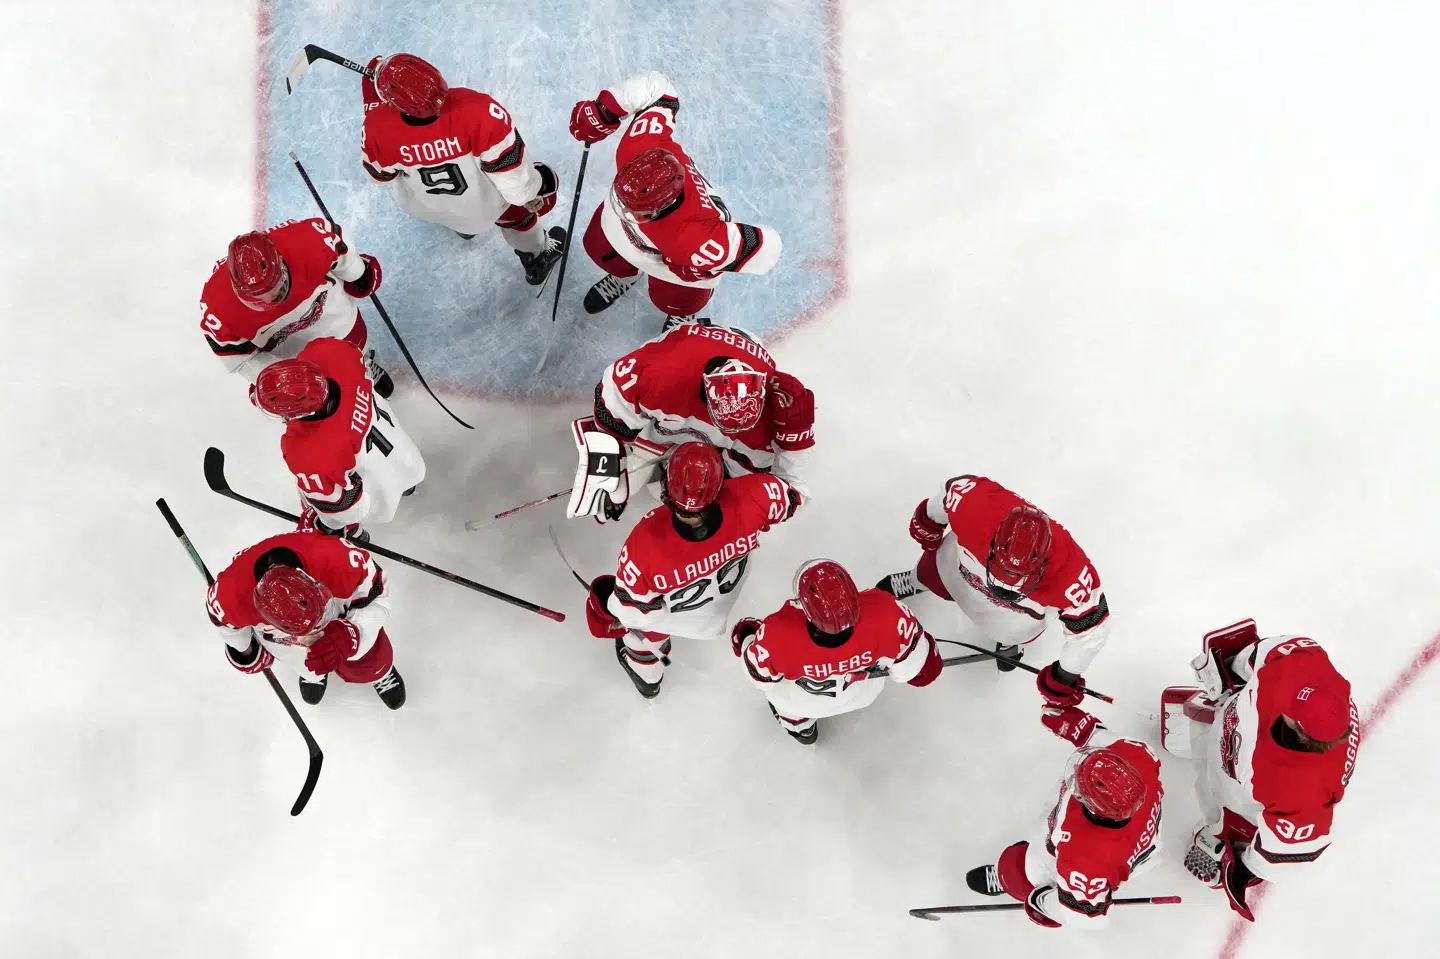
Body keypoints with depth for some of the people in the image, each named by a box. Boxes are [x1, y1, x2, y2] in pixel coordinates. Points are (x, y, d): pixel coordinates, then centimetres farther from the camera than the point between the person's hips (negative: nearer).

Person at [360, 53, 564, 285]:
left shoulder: (377, 128, -35)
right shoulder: (476, 110, -43)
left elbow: (381, 172, -12)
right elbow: (506, 163, -27)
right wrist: (529, 192, -5)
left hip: (423, 206, 2)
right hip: (482, 203, -2)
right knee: (514, 207, 31)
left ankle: (463, 224, 68)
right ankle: (537, 260, 56)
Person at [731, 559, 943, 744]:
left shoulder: (779, 635, -44)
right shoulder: (884, 610, -42)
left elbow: (761, 676, -20)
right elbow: (909, 665, -21)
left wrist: (748, 641, 2)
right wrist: (923, 670, 4)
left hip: (801, 701, -2)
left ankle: (797, 722, 44)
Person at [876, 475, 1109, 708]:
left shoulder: (1070, 572, -47)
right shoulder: (976, 506, -48)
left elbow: (1091, 627, -29)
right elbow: (956, 487, -22)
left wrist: (1065, 676, -20)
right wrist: (928, 521, -1)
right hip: (966, 551, 2)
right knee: (932, 577, 29)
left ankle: (1011, 642, 54)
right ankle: (910, 582, 67)